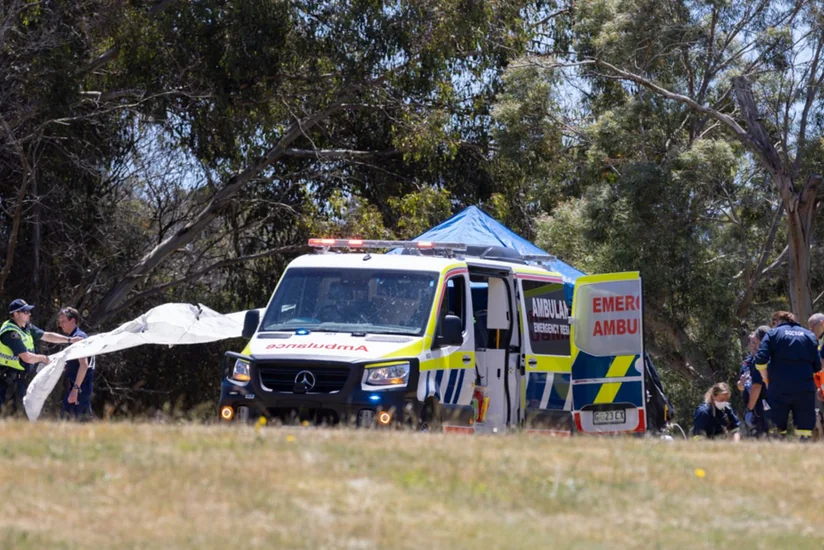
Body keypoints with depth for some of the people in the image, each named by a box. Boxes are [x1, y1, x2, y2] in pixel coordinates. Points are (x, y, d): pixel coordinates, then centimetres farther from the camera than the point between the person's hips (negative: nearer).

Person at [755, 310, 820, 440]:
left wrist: (766, 380, 5)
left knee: (778, 428, 3)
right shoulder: (809, 335, 14)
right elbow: (818, 366, 9)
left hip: (780, 388, -2)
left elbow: (760, 360, -7)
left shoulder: (773, 334, 6)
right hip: (805, 388, 2)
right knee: (805, 428, 2)